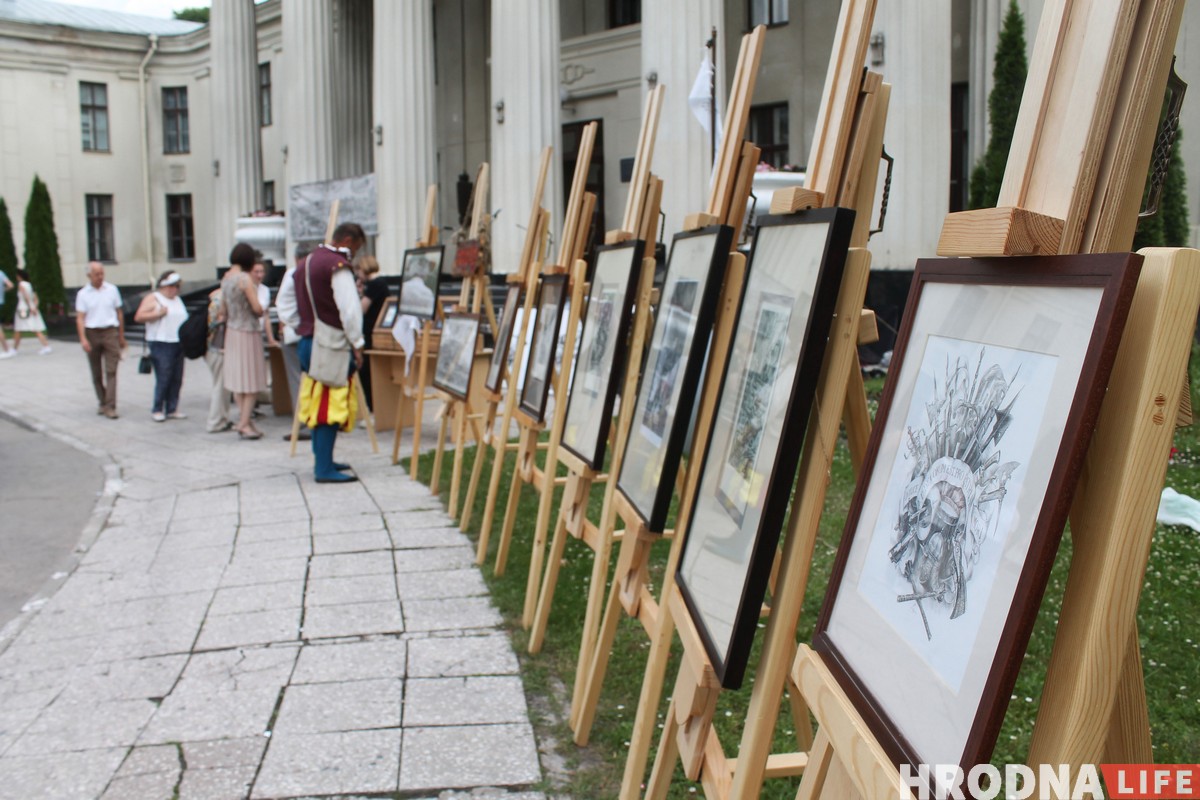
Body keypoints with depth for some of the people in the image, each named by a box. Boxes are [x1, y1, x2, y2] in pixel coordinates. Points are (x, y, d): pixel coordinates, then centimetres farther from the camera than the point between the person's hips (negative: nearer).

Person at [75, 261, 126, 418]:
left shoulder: (112, 290, 6)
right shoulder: (83, 294, 3)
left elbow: (119, 313, 12)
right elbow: (80, 318, -3)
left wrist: (121, 336, 13)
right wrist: (83, 339, -16)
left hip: (110, 332, -1)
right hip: (92, 333, 1)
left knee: (111, 371, -10)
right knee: (96, 373, 9)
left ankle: (110, 406, -13)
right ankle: (102, 402, 23)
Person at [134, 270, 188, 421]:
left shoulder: (177, 300, 20)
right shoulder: (153, 299, -1)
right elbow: (138, 317, -9)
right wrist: (158, 314, -16)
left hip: (178, 344, 7)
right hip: (161, 344, -7)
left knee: (177, 379, 5)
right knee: (163, 379, -9)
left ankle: (172, 409, 12)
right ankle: (157, 410, 1)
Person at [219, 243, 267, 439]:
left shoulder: (226, 278, 6)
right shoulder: (244, 278, -17)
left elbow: (223, 310, 12)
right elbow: (257, 308, -18)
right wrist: (261, 312, 3)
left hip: (232, 332, 8)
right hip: (248, 332, -8)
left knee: (238, 378, 12)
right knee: (251, 380, 0)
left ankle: (244, 420, 17)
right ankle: (245, 423, 0)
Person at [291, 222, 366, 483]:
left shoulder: (306, 264, 17)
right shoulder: (338, 266, -12)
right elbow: (350, 308, -19)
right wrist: (357, 344, -13)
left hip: (307, 341, 9)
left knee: (318, 404, 15)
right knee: (332, 406, -6)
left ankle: (322, 460, 23)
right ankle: (324, 468, -6)